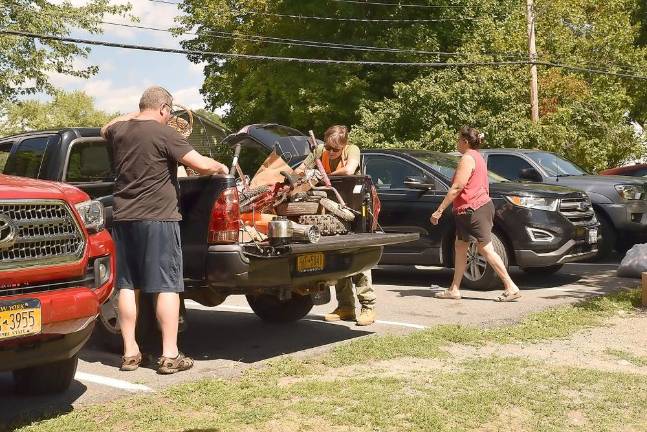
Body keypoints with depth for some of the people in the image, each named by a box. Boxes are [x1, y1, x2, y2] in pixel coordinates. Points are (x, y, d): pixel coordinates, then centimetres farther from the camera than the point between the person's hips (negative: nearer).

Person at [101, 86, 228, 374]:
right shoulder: (164, 134, -10)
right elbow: (201, 165, -15)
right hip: (158, 219, -6)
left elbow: (105, 130, 34)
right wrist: (221, 167, 5)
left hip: (123, 218, 6)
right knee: (166, 287, -1)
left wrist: (134, 115, 34)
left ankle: (130, 353, 14)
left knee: (127, 286, 10)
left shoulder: (118, 131, 8)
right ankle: (170, 355, 0)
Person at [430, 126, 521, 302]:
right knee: (459, 247, 13)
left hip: (474, 209, -11)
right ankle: (454, 289, 16)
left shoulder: (467, 158, -14)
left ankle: (511, 287, -5)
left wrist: (439, 211, -19)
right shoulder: (477, 157, 18)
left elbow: (457, 188, -21)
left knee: (486, 249, -7)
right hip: (474, 209, 11)